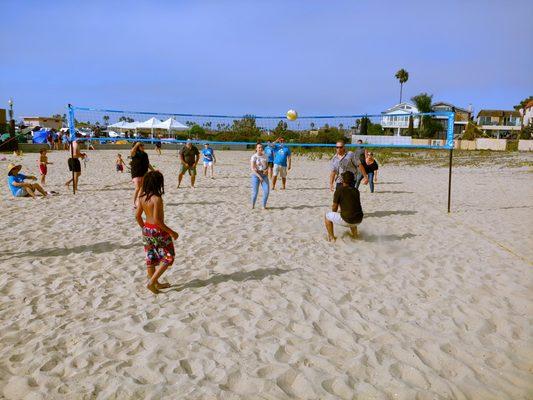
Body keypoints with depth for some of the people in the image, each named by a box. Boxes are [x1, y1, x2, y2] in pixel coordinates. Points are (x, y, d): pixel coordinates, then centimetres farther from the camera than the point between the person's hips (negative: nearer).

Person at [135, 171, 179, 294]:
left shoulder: (142, 197, 0)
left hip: (147, 229, 8)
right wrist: (171, 232, -17)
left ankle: (156, 283, 31)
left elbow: (137, 216, 6)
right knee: (168, 257, 7)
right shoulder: (157, 199, -23)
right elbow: (157, 220, -26)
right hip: (158, 231, -8)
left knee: (151, 258, 18)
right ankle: (152, 282, 3)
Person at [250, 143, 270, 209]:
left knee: (266, 191, -10)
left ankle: (264, 206, 5)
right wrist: (259, 176, -24)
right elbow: (252, 168, -15)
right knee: (255, 192, -3)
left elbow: (267, 166, 14)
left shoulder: (265, 156, 6)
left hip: (264, 175, 4)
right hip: (256, 175, -4)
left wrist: (266, 170, -10)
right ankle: (253, 205, 23)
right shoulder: (254, 157, -9)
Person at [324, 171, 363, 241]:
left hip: (346, 221, -6)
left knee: (327, 216, 16)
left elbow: (334, 208, 1)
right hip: (359, 220, 6)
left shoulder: (339, 190, -6)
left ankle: (332, 238, 14)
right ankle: (354, 233, 29)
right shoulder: (356, 191, 11)